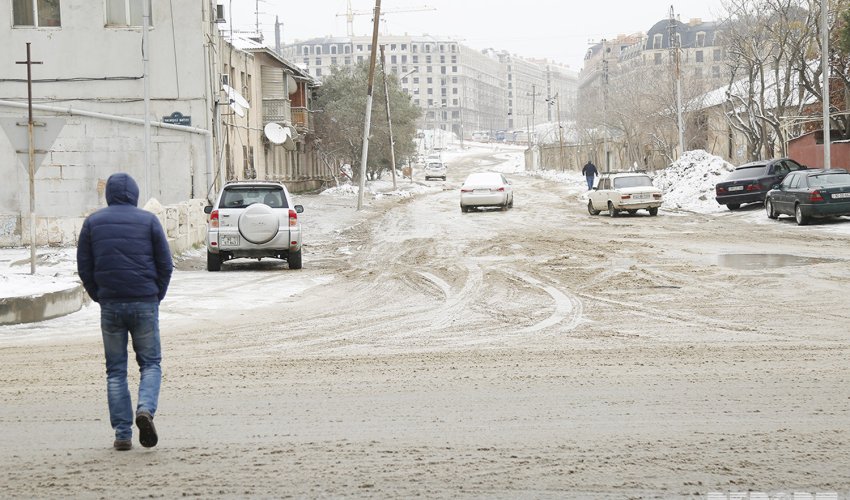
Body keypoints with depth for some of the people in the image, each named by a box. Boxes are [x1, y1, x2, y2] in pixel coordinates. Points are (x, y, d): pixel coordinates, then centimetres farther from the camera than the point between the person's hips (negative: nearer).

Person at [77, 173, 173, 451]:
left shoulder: (93, 222, 6)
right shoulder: (148, 221, 1)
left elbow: (84, 268, 5)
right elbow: (165, 264, 0)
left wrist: (100, 298, 13)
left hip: (110, 305, 1)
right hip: (145, 303, -1)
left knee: (115, 370, 7)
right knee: (150, 363, 8)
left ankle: (122, 433, 2)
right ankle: (146, 409, -19)